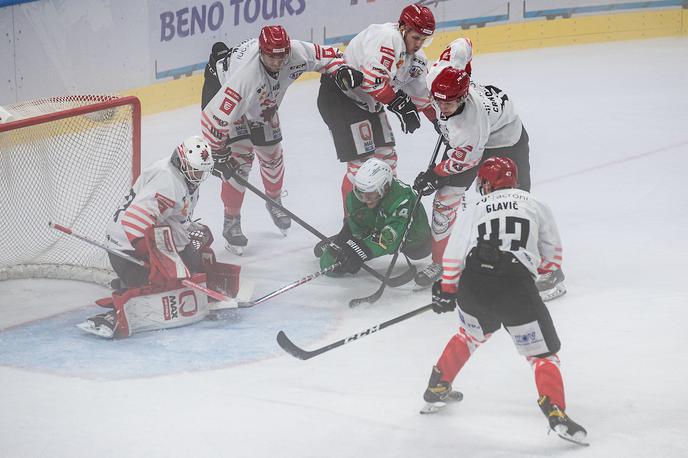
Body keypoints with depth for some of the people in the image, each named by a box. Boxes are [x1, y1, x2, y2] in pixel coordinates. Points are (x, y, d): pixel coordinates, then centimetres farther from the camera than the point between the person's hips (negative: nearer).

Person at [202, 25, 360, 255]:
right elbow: (215, 116, -39)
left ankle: (274, 202, 45)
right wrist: (218, 151, -30)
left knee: (272, 154, 16)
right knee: (240, 159, -13)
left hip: (263, 102, 6)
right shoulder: (245, 74, -46)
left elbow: (325, 55, -8)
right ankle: (231, 223, 1)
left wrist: (341, 69, -28)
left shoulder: (297, 52, -31)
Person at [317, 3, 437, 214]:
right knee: (361, 161, -13)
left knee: (387, 156, 15)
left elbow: (421, 93, 17)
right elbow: (373, 79, -35)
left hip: (369, 102, 10)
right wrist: (401, 104, -30)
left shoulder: (416, 57, 6)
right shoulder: (386, 37, -25)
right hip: (339, 95, -10)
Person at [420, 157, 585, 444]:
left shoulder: (475, 210, 15)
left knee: (471, 334, 32)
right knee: (543, 353, 4)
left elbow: (453, 256, 12)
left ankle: (437, 390, 41)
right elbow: (552, 253, 19)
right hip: (517, 289, -3)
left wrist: (446, 291, 25)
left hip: (473, 287, 3)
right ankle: (556, 413, -13)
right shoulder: (535, 206, 13)